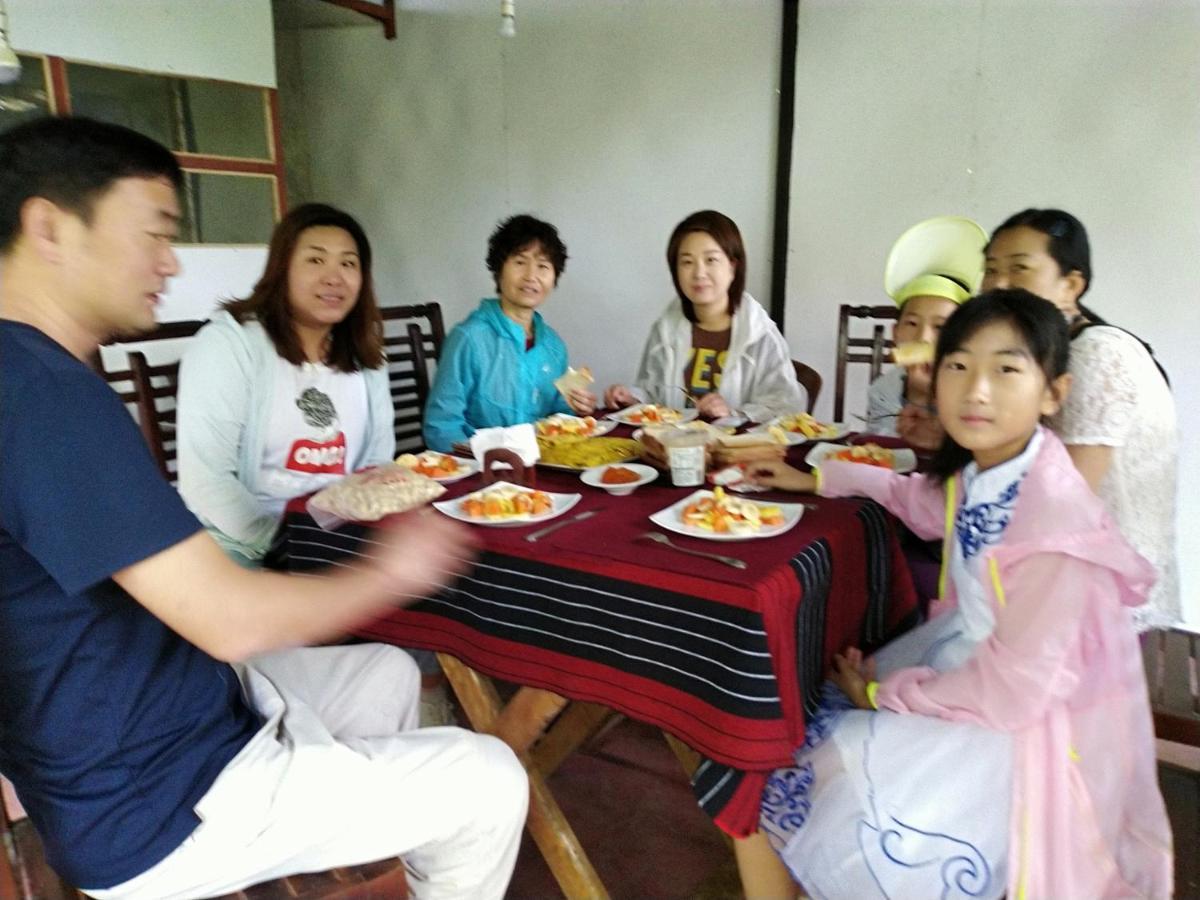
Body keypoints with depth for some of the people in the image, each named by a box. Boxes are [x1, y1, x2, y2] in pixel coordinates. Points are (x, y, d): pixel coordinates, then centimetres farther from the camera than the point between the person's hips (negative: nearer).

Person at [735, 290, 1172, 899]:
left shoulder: (1055, 516, -31)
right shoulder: (976, 470, -6)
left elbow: (1013, 690, -28)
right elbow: (921, 503, 18)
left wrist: (883, 692, -14)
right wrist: (815, 478, 16)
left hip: (1026, 726, -8)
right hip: (971, 661, 8)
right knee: (805, 741, 10)